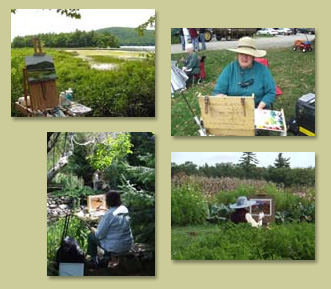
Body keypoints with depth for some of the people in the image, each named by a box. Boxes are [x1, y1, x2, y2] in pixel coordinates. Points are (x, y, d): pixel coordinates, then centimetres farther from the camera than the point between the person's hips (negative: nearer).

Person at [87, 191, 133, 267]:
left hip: (115, 247, -7)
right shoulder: (125, 209, 0)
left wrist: (93, 230, 5)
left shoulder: (109, 214, -21)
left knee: (91, 236, 13)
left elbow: (99, 235, -16)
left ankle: (94, 260, 28)